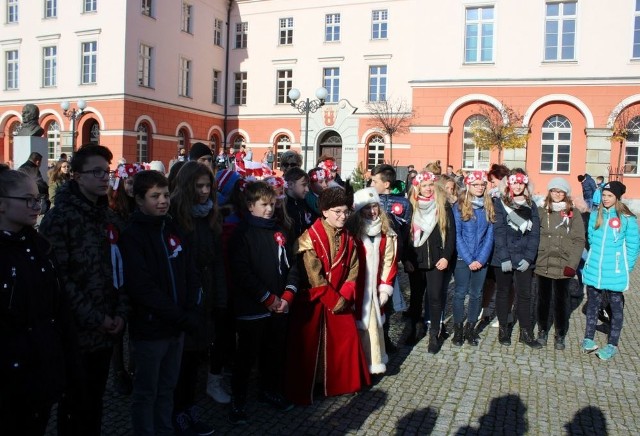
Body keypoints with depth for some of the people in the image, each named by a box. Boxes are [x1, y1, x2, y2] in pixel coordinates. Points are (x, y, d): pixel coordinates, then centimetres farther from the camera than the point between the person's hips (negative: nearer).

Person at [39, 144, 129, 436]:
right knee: (75, 406, 8)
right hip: (75, 332, -6)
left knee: (95, 401, 18)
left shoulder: (109, 217, 10)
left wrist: (121, 313, 0)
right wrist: (93, 318, -16)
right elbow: (58, 277, -19)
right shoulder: (59, 218, -12)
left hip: (107, 331, 6)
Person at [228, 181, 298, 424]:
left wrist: (287, 296, -3)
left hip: (280, 306, 5)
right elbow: (242, 272, -15)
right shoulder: (242, 234, -7)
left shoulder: (279, 232, 10)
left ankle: (270, 390, 35)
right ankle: (238, 401, 20)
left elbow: (292, 265, 10)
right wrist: (268, 298, -14)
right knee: (247, 356, 5)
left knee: (276, 352, 15)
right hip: (252, 308, -5)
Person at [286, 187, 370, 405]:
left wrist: (344, 297, -12)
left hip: (340, 299, 5)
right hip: (312, 300, -5)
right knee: (308, 345, 1)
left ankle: (345, 382, 26)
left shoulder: (348, 238, 3)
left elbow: (353, 271, 1)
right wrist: (333, 300, -18)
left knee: (348, 338, 5)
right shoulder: (310, 237, -15)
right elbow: (315, 276, -19)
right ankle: (302, 392, 17)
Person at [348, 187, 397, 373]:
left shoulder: (386, 232, 6)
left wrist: (385, 287, 0)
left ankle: (374, 361, 21)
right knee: (359, 324, 0)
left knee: (373, 324, 8)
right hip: (356, 287, -3)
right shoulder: (352, 230, -8)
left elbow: (389, 261, 5)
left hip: (375, 287, 3)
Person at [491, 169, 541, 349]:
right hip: (503, 258, -2)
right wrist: (504, 258, -16)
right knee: (503, 293, 9)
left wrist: (529, 257, -9)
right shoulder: (500, 203, -1)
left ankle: (526, 332, 16)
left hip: (524, 259, 2)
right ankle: (503, 329, 21)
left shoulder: (531, 205, 9)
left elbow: (534, 233, 2)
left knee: (524, 295, 6)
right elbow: (499, 231, -8)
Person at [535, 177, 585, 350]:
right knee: (544, 299, 12)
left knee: (561, 300, 7)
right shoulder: (541, 212, 3)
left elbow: (579, 241, -4)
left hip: (563, 266, -1)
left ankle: (560, 335, 21)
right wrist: (532, 259, -7)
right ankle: (542, 331, 27)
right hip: (543, 265, 1)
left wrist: (572, 264, -11)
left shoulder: (573, 214, 0)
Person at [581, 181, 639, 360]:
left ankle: (612, 345, 21)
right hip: (594, 270, 4)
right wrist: (595, 257, 6)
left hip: (615, 272, -4)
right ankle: (588, 338, 28)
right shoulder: (595, 215, 2)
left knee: (616, 307, 9)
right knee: (592, 304, 15)